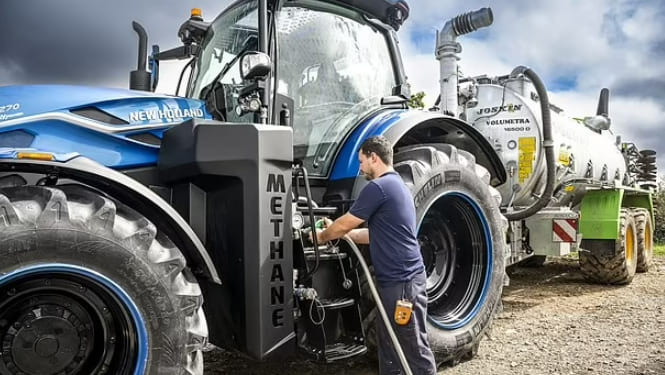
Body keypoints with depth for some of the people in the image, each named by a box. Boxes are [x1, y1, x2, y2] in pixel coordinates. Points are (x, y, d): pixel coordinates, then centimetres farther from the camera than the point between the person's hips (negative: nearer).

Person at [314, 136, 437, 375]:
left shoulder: (378, 187, -15)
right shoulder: (395, 185, 16)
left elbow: (345, 224, -7)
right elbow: (375, 234, 20)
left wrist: (322, 236, 11)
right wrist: (336, 232, 19)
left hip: (402, 280, -10)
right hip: (396, 278, 10)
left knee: (414, 347, 0)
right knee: (389, 344, 18)